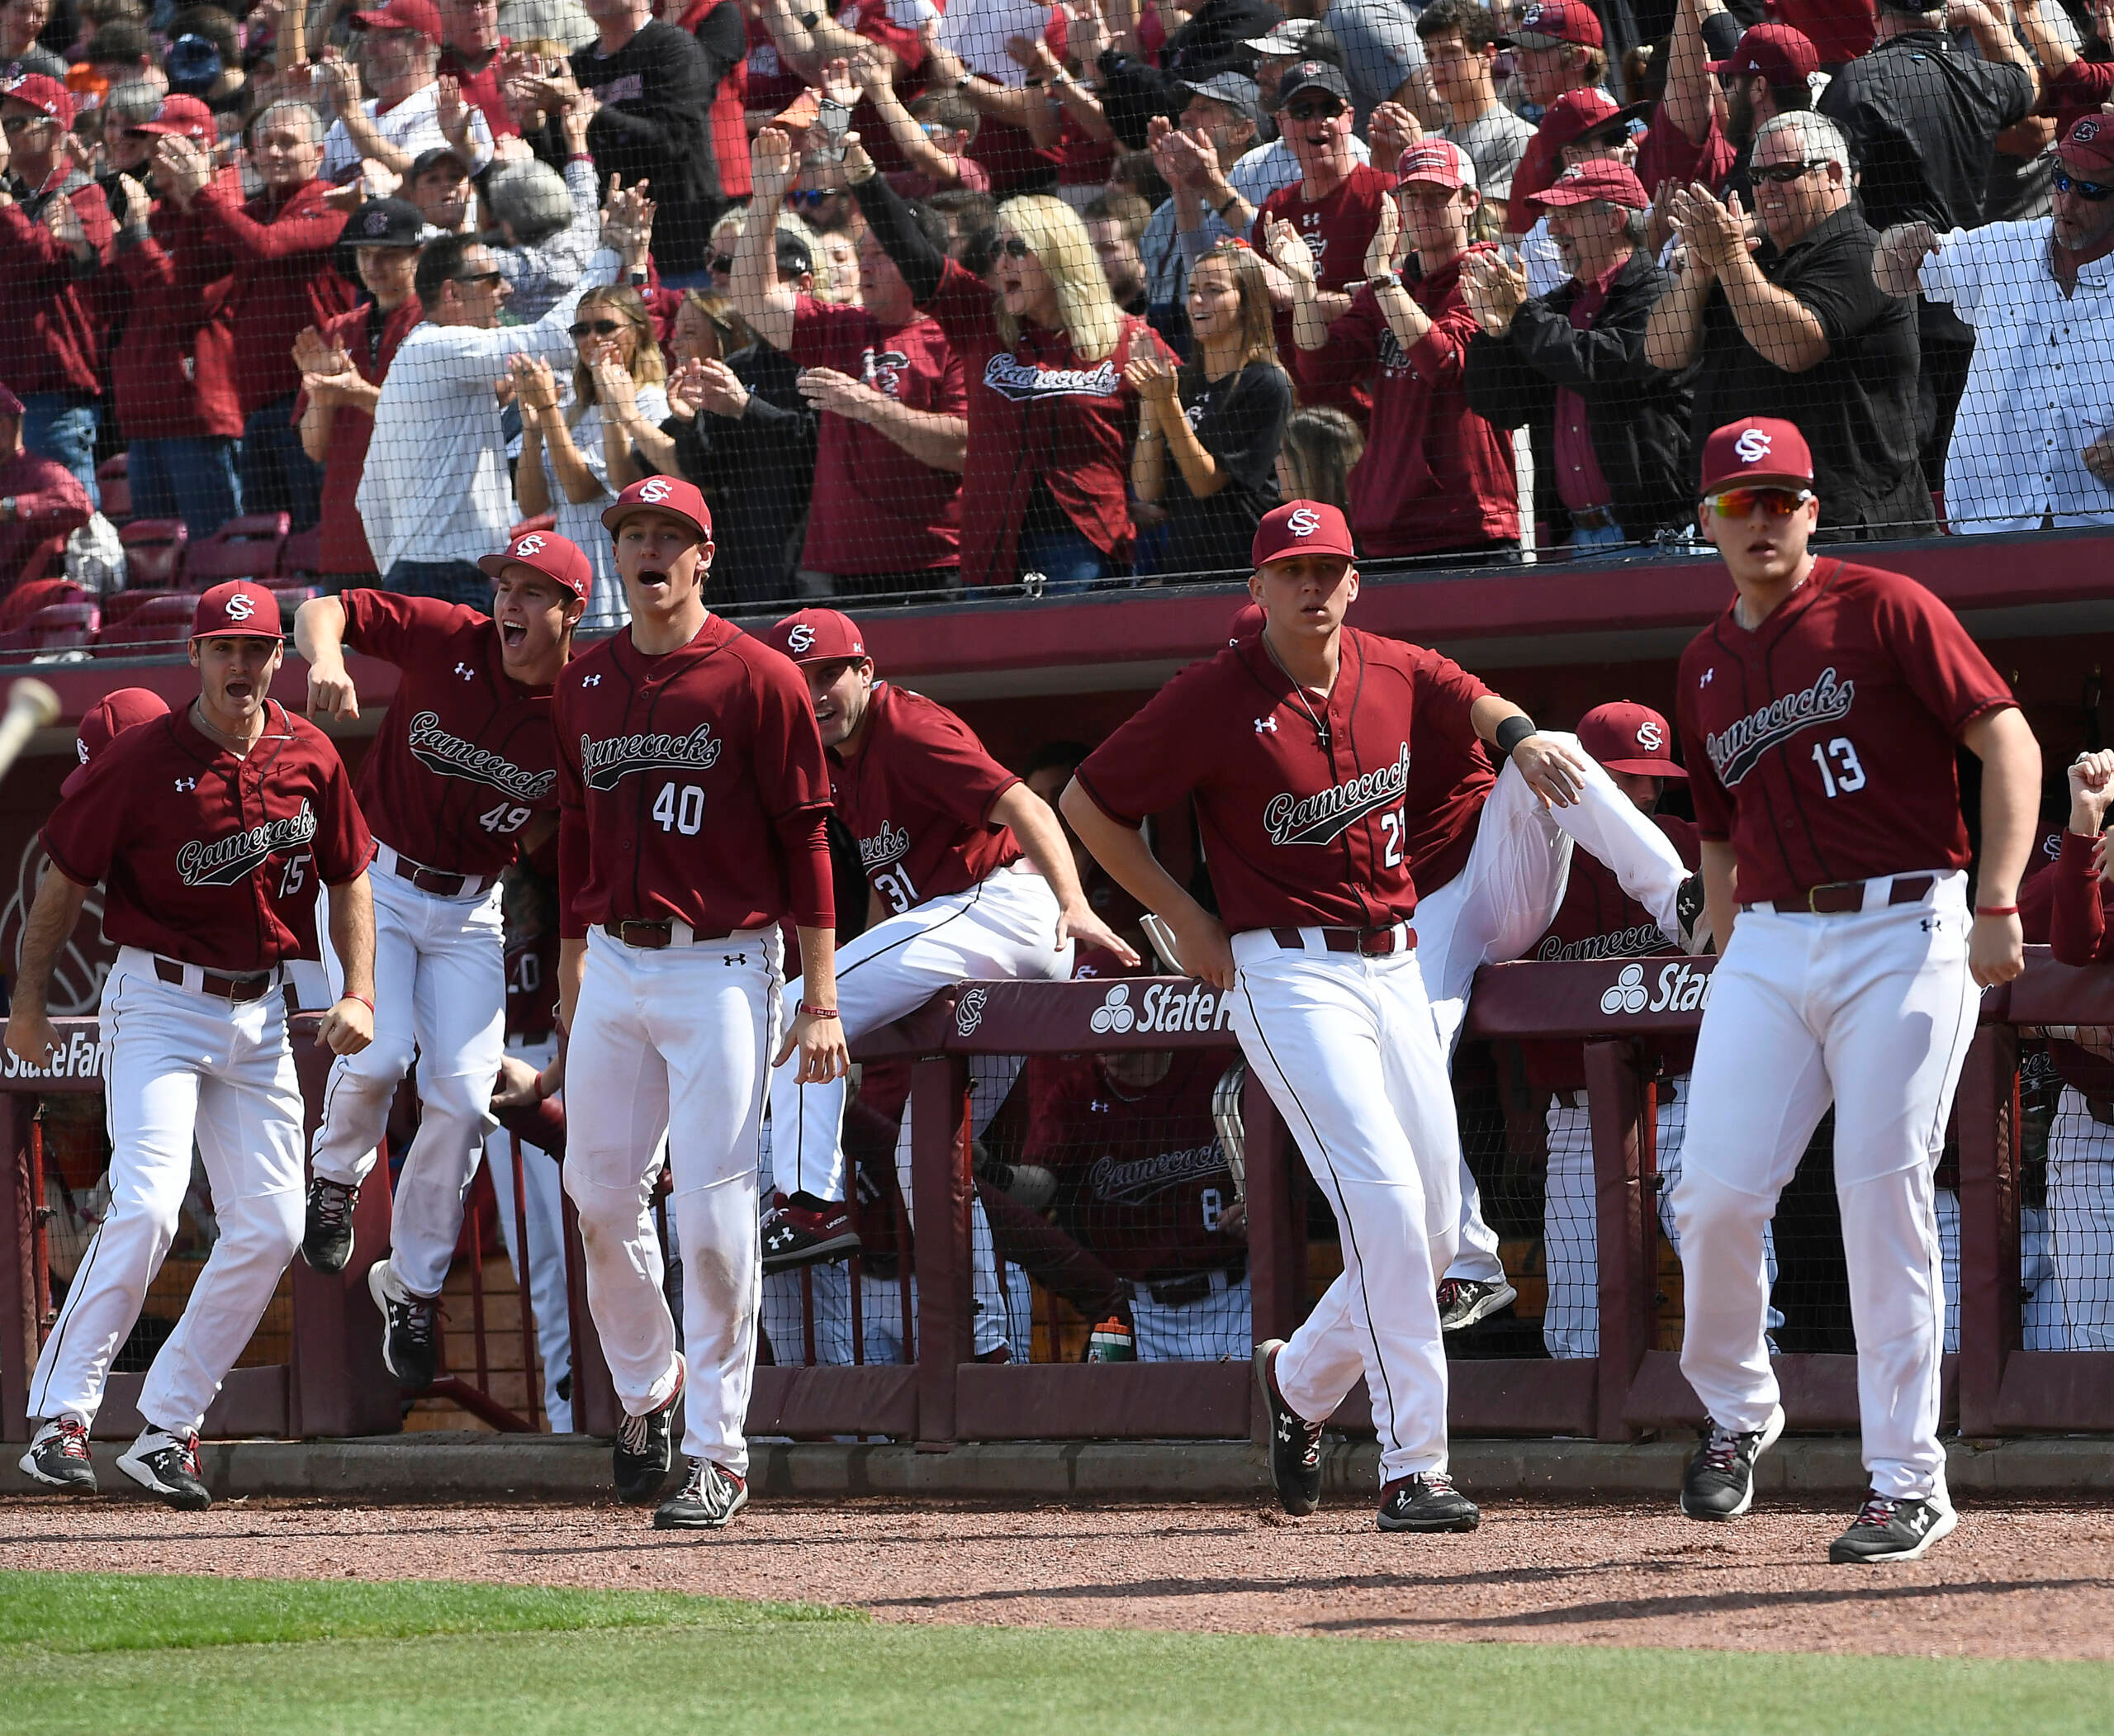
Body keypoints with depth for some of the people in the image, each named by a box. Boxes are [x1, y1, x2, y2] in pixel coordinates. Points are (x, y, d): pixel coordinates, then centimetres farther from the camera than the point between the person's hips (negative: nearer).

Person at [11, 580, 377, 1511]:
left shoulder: (311, 758, 2)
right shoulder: (140, 760, -11)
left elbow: (348, 880, 14)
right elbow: (65, 883, -3)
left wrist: (359, 994, 2)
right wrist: (27, 1006, -2)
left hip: (260, 1015, 5)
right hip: (159, 1003, -5)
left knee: (269, 1226, 0)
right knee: (146, 1205, -21)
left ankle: (166, 1431, 9)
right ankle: (60, 1416, -17)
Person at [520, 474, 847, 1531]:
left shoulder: (757, 680, -6)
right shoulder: (586, 683, 11)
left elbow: (806, 841, -7)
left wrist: (820, 1001, -11)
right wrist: (570, 984, 19)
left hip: (720, 968, -5)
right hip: (612, 968, 6)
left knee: (712, 1214, -8)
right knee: (599, 1195, 7)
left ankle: (718, 1454, -1)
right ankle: (643, 1388, 30)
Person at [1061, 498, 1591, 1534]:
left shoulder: (1393, 673, 5)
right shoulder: (1214, 699, -11)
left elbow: (1475, 703, 26)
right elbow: (1088, 804, -4)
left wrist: (1518, 737, 1)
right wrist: (1187, 925, -4)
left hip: (1395, 969, 7)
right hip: (1288, 974, -7)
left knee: (1434, 1225, 9)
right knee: (1384, 1200, -20)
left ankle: (1299, 1381, 34)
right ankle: (1412, 1470, -19)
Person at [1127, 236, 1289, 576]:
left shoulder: (1266, 385, -8)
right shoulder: (1184, 379, 10)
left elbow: (1208, 482, -12)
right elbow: (1147, 490, 3)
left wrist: (1167, 403, -18)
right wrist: (1150, 401, -5)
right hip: (1183, 563, 6)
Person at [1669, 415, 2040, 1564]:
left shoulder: (1882, 610, -2)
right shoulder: (1707, 669, 16)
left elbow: (2007, 738, -7)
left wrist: (1998, 905, -16)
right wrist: (1734, 971, 15)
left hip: (1902, 935, -5)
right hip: (1768, 947, 5)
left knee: (1883, 1200, -9)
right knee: (1716, 1195, -6)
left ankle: (1909, 1481, -2)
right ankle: (1734, 1408, 21)